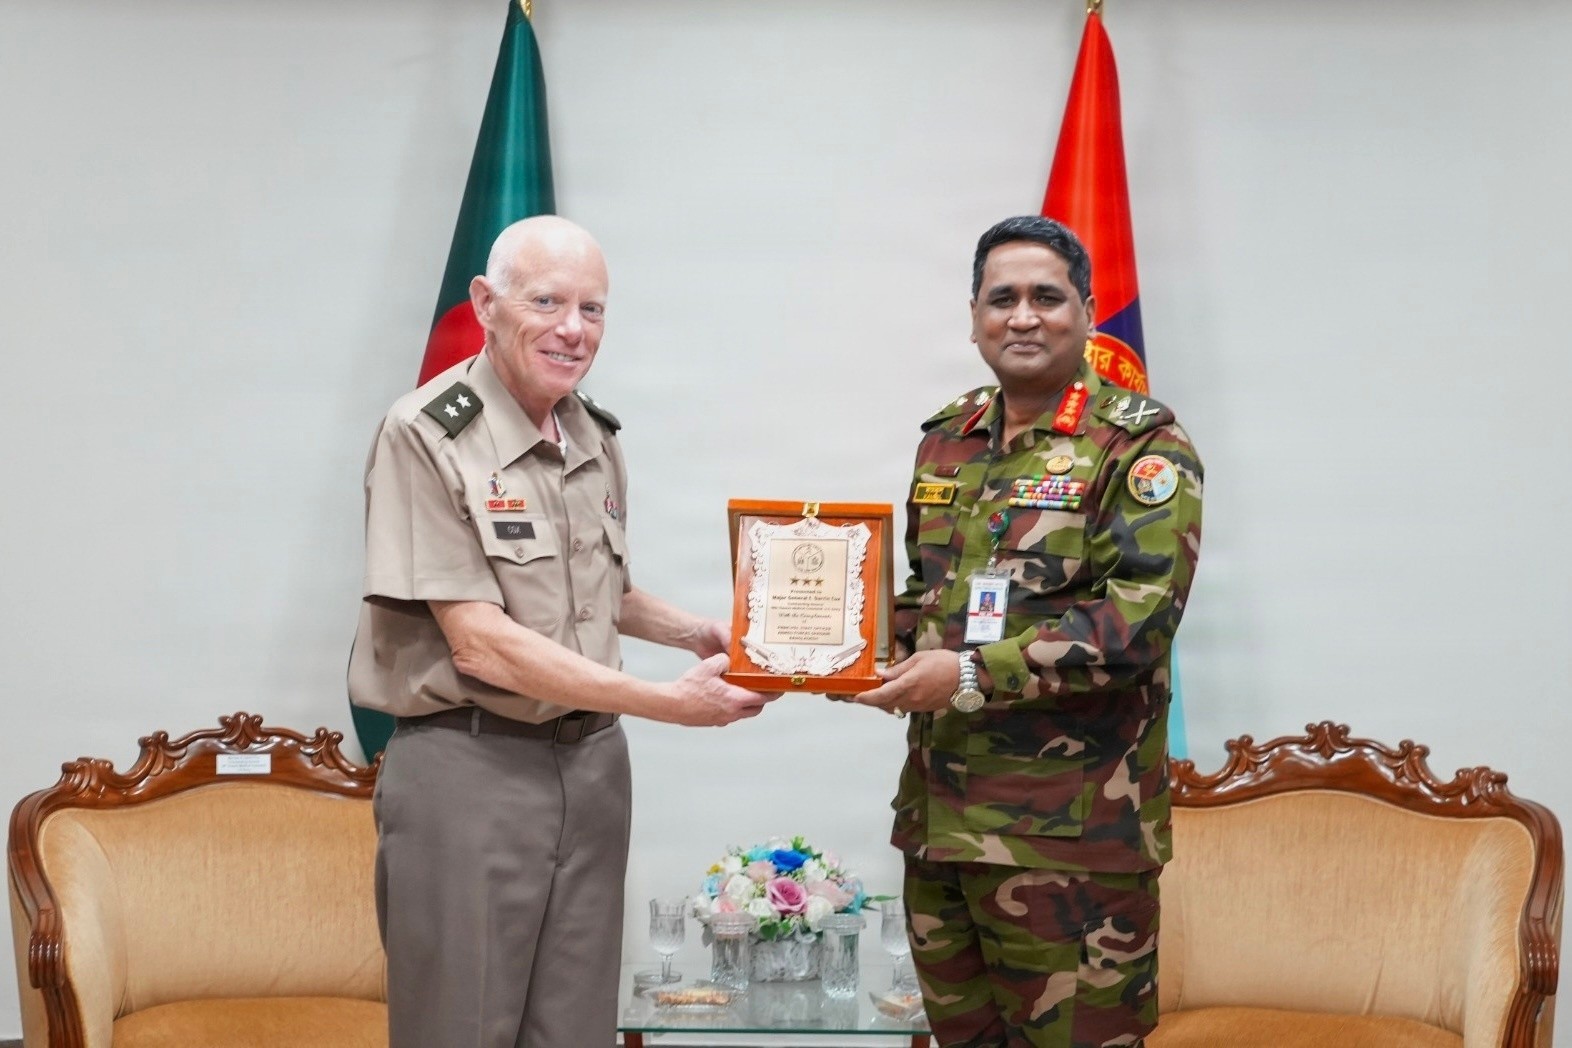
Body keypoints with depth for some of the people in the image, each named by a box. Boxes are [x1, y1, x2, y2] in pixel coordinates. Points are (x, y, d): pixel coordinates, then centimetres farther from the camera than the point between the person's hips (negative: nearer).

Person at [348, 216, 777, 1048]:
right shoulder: (427, 435, -14)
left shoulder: (597, 438, 8)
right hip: (467, 767, -6)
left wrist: (697, 633, 4)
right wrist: (668, 703, -19)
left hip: (591, 761, 6)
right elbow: (481, 642, -19)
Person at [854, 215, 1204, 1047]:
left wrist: (975, 675, -21)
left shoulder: (1141, 444, -6)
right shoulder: (947, 441, 14)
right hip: (939, 812, 7)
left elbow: (1137, 616, -17)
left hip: (1073, 824, -6)